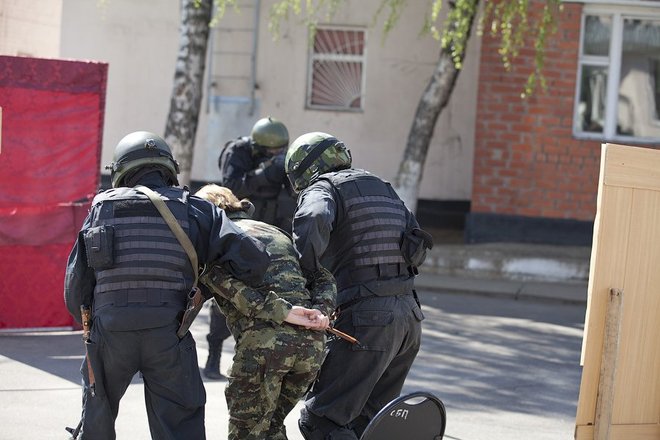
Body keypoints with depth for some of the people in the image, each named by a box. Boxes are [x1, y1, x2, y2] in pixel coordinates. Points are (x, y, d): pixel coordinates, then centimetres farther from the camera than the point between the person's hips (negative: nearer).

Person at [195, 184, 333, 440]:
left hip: (263, 341, -5)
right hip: (311, 342, 5)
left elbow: (230, 285, -7)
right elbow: (324, 279, 19)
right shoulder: (275, 233, 32)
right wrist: (320, 312, 1)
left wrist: (284, 312, -13)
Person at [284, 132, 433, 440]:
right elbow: (418, 247, 21)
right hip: (408, 318, 8)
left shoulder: (322, 189, 1)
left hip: (366, 321, -8)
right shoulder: (384, 191, 25)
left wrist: (309, 277, -12)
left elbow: (313, 220, -22)